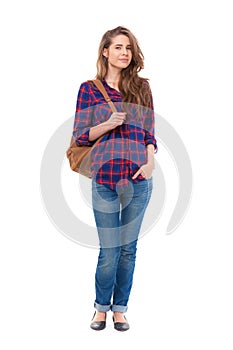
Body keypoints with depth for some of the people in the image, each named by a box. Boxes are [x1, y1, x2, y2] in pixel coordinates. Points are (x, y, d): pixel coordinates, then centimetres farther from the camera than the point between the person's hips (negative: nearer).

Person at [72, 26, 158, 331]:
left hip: (139, 179, 2)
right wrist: (108, 124, -15)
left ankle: (120, 308, 25)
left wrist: (151, 160, -6)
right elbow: (80, 136, 1)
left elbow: (150, 131, 10)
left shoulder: (141, 87, 10)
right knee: (109, 251, 1)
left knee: (129, 249, 9)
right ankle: (101, 307, 25)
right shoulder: (89, 88, 3)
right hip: (105, 177, -2)